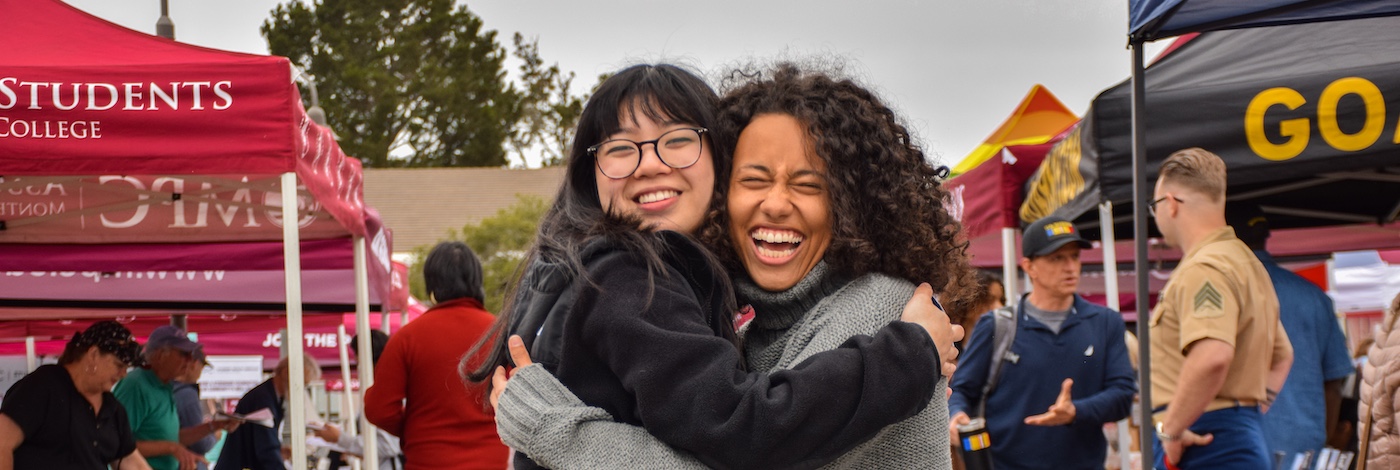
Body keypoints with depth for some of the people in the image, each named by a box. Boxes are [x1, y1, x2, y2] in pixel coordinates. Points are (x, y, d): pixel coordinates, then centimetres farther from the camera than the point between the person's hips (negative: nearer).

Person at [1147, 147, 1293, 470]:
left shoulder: (1203, 269, -14)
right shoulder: (1248, 264, 21)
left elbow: (1211, 357, -31)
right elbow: (1282, 355, 32)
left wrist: (1171, 429, -20)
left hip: (1206, 441, -11)